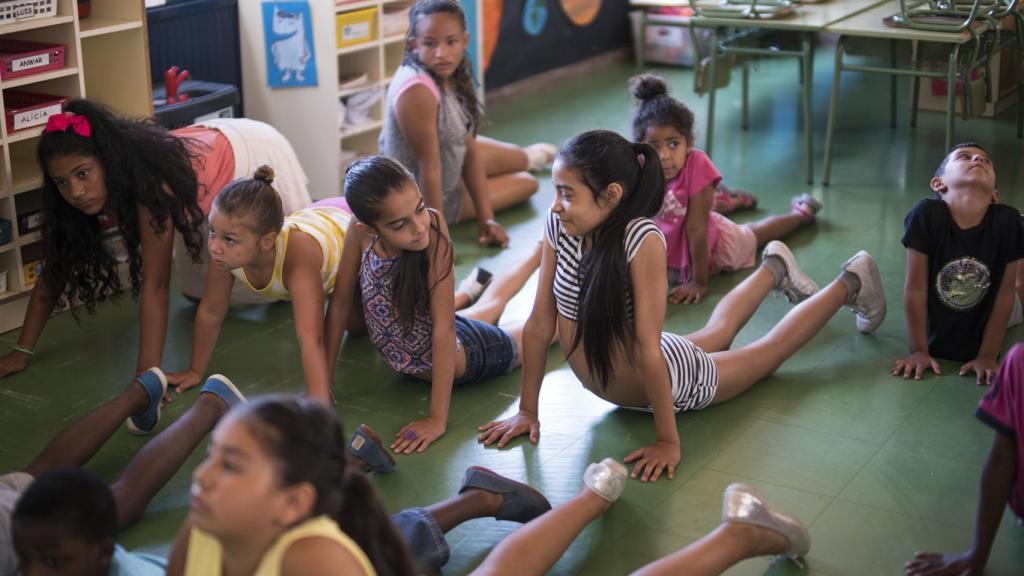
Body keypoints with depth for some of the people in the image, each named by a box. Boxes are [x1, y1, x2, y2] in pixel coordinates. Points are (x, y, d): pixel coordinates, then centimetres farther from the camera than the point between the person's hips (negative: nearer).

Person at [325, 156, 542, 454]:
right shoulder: (361, 232, -29)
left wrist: (437, 419, -36)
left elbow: (444, 329, -38)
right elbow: (340, 304, -15)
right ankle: (540, 254, 63)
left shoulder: (433, 226, -40)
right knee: (488, 307, 37)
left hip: (461, 354, -5)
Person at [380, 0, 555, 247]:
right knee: (526, 182, 13)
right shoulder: (417, 90, -36)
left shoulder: (450, 75, -9)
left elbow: (470, 150, -6)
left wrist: (486, 218, -8)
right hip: (421, 200, -6)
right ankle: (529, 158, 47)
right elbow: (430, 168, -32)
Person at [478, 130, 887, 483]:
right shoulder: (558, 228, -23)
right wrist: (527, 410, -11)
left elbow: (648, 349, -37)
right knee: (713, 336, 36)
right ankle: (773, 270, 62)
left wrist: (667, 441, -31)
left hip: (675, 380, -5)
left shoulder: (642, 239, -39)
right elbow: (540, 322, -16)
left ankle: (848, 284, 48)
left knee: (770, 348, 24)